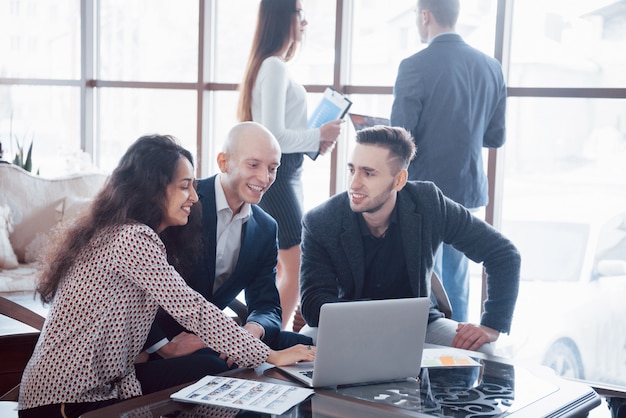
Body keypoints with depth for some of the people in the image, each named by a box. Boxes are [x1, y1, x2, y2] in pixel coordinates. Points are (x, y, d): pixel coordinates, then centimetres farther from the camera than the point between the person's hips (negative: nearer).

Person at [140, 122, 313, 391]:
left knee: (303, 347, -9)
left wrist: (253, 329, -20)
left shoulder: (265, 230, 8)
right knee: (214, 368, -35)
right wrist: (163, 345, -25)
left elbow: (267, 305, 6)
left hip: (207, 337, 6)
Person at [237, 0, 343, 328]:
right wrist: (319, 136, -12)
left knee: (282, 266, 15)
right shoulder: (275, 67, -16)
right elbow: (274, 136, -22)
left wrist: (314, 143, 5)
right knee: (296, 267, -8)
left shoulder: (272, 65, 14)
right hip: (277, 175, -10)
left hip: (286, 172, 10)